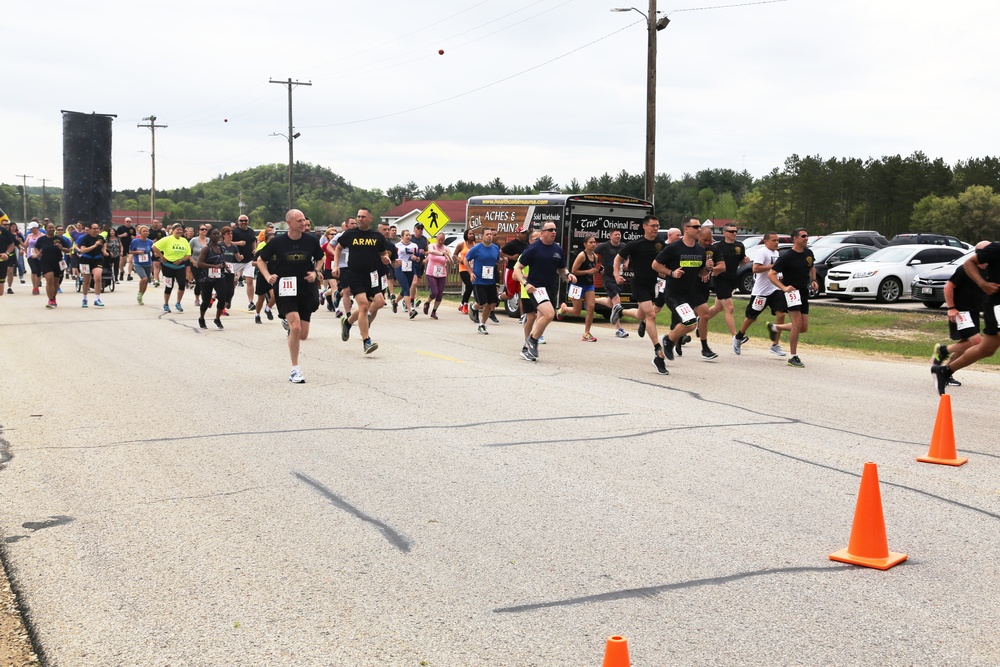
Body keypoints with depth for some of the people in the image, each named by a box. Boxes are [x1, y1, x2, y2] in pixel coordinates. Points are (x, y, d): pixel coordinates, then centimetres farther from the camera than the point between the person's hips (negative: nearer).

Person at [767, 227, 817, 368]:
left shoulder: (808, 253, 7)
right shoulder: (787, 257, -13)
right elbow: (771, 274, -13)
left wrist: (813, 280, 9)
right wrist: (783, 287, -24)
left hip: (804, 292, 7)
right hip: (791, 291, -7)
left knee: (804, 328, 6)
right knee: (797, 323, -16)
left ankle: (775, 328, 28)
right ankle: (793, 357, -6)